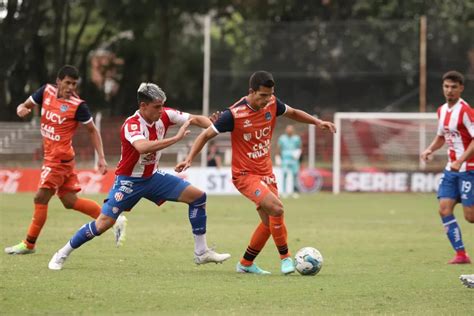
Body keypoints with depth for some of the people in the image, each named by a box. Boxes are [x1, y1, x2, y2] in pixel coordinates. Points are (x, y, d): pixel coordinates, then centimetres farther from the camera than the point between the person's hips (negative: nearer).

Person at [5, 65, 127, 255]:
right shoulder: (46, 92, 2)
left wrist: (101, 158, -7)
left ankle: (29, 244, 5)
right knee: (70, 201, 11)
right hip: (51, 156, 7)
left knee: (40, 198, -6)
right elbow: (26, 105, 12)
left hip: (60, 158, -7)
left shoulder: (78, 106, -13)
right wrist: (21, 110, -13)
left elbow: (92, 130, -3)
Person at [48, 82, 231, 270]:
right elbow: (142, 147, -49)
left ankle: (201, 252, 6)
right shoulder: (132, 125, -28)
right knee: (104, 223, -16)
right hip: (129, 180, -6)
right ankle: (62, 255, 3)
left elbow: (196, 120, -3)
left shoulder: (165, 115, -9)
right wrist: (176, 138, -48)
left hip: (152, 177, 6)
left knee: (198, 196, -3)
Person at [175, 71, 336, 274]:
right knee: (276, 208, -24)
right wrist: (189, 159, -20)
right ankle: (285, 257, -7)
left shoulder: (272, 104, -5)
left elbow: (293, 113, 17)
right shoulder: (234, 114, -21)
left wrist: (317, 122, 7)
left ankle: (246, 264, 25)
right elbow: (206, 135, -13)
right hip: (245, 174, -7)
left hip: (266, 172, 7)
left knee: (269, 222, 8)